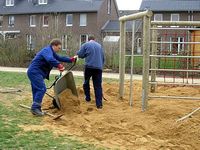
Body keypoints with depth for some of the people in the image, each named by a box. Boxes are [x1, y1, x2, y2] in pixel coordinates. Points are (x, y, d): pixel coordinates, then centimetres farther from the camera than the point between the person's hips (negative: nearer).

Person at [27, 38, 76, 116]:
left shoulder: (51, 52, 20)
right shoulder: (47, 50, -15)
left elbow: (59, 58, 30)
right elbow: (50, 59, -36)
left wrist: (71, 59, 27)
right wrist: (59, 65, -37)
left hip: (34, 72, 11)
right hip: (35, 72, -11)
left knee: (36, 90, 12)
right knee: (41, 89, -16)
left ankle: (35, 109, 17)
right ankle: (35, 108, -16)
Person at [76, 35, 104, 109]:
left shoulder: (85, 45, 4)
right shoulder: (99, 46, 16)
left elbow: (80, 55, -1)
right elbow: (103, 58, 21)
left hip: (89, 66, -2)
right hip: (99, 67, 2)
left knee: (86, 82, 21)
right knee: (98, 86, 2)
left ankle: (87, 98, 25)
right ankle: (99, 104, -2)